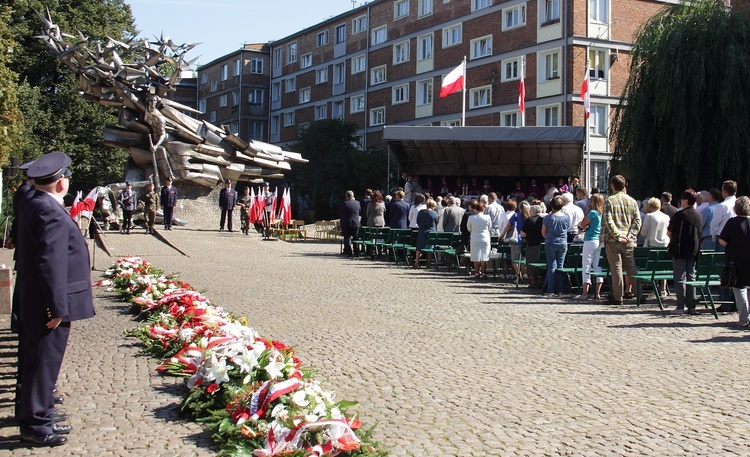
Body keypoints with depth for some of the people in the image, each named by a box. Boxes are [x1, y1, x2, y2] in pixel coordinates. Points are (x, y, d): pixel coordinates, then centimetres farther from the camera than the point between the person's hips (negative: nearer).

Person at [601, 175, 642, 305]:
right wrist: (630, 235, -2)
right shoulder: (632, 201, 8)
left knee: (616, 268, -1)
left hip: (613, 241, -4)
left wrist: (618, 235, -15)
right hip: (629, 241, 4)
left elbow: (608, 221, -16)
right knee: (631, 267, 14)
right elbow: (637, 221, 3)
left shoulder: (609, 200, -6)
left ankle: (617, 297, 1)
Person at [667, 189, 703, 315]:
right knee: (691, 277, 10)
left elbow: (669, 232, -6)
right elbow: (700, 233, 13)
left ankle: (680, 307, -4)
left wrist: (672, 241, 13)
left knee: (680, 277, -2)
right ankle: (691, 306, 10)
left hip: (679, 250, -5)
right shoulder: (699, 215, 6)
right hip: (694, 250, 5)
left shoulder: (679, 215, -11)